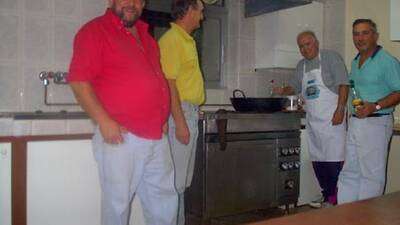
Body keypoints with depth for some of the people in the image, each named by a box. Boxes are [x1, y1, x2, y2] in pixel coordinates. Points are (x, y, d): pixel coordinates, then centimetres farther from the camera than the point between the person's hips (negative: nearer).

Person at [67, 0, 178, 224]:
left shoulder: (145, 35, 18)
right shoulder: (95, 30, -4)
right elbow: (79, 81, -13)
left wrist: (163, 118, 15)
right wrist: (104, 121, -20)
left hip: (158, 137, 7)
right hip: (121, 136, -7)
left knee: (165, 200, 14)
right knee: (118, 203, 4)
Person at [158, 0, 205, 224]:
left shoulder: (187, 40, 17)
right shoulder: (171, 40, -11)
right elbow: (169, 84, -18)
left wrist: (192, 116, 15)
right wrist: (180, 122, -21)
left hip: (191, 113, 10)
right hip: (179, 112, -10)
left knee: (184, 179, 15)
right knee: (176, 180, -4)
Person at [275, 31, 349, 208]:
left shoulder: (330, 57, -1)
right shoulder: (301, 65, 17)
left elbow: (343, 84, -8)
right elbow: (295, 86, 28)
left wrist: (340, 110, -17)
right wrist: (282, 91, 7)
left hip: (331, 118, -6)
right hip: (312, 119, 7)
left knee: (333, 159, -8)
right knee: (317, 159, 8)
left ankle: (335, 198, 1)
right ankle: (326, 194, 19)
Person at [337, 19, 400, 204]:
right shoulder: (355, 62, 15)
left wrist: (375, 106, -24)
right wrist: (349, 111, 13)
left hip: (376, 124, -8)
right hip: (354, 123, 8)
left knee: (372, 174, 0)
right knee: (350, 172, 12)